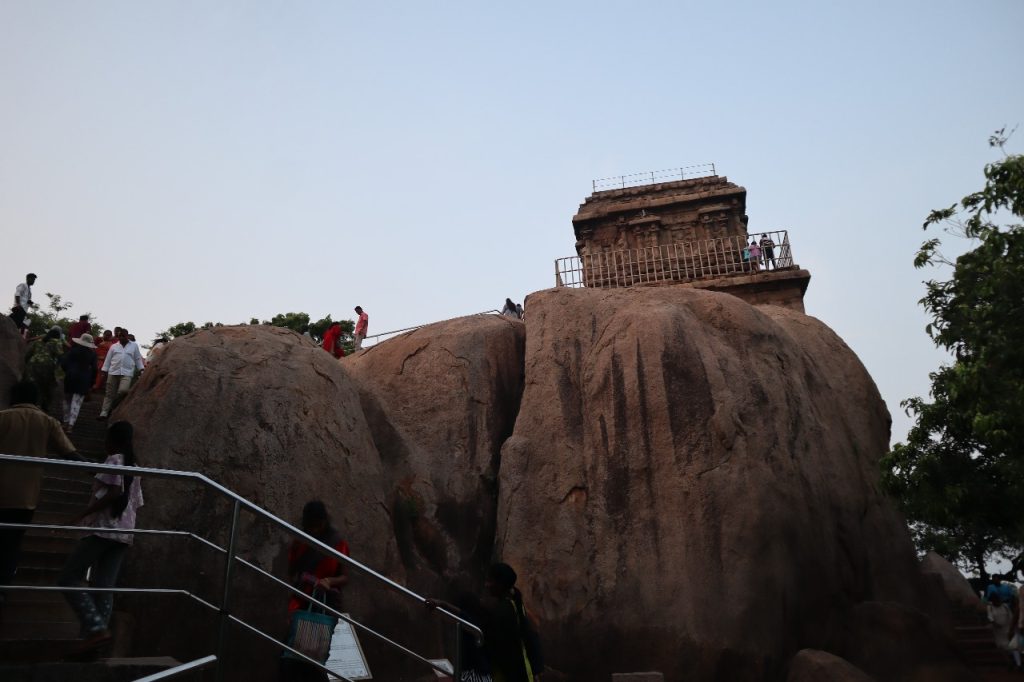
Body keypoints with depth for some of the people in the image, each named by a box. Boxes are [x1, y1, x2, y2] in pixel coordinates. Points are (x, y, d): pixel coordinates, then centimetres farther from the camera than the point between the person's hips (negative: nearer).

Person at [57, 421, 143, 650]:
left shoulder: (114, 459, -4)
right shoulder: (135, 467, 20)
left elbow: (115, 491, -19)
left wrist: (83, 515, -18)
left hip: (104, 529, -8)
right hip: (124, 532, 8)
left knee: (68, 579, -3)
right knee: (104, 588, 5)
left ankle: (96, 628, -16)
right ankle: (97, 631, -2)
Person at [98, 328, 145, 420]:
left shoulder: (134, 346, 10)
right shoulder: (114, 346, 12)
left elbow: (138, 358, 11)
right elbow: (108, 359, 13)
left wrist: (141, 369, 3)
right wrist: (104, 370, 9)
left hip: (127, 373, -2)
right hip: (113, 372, 2)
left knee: (123, 391, -20)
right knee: (109, 394, 5)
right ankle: (104, 413, 9)